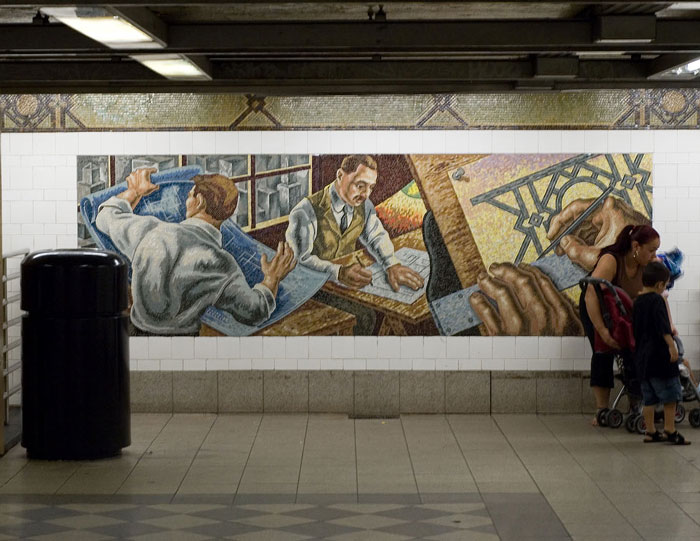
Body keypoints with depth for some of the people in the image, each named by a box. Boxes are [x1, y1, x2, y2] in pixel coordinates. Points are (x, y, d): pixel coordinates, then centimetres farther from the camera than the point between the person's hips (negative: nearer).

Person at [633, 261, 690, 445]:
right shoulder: (656, 300, -10)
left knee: (649, 398, 11)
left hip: (642, 356, 8)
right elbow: (663, 326, -22)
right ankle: (670, 430, -5)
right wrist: (672, 345, -26)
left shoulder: (637, 302, 13)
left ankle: (650, 431, 12)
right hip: (659, 353, -8)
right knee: (670, 394, -3)